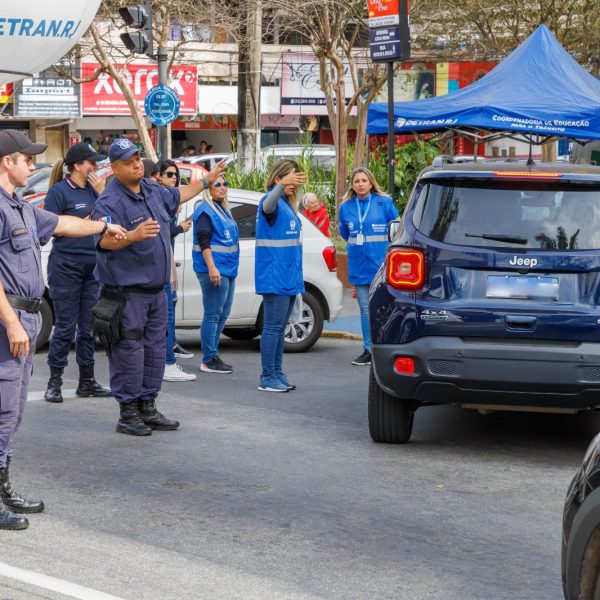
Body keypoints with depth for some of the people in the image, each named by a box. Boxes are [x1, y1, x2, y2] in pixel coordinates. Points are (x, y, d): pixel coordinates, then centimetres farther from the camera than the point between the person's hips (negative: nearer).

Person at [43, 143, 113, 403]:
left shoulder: (94, 189, 10)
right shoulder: (59, 191, -7)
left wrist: (102, 193, -6)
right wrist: (83, 222, -12)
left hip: (93, 266, 6)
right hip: (66, 267, -6)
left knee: (89, 326, 9)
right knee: (65, 326, -3)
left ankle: (87, 382, 16)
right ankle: (54, 382, 5)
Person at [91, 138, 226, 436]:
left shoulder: (152, 190, 11)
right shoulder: (110, 201, -16)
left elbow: (177, 195, 33)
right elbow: (105, 241, -29)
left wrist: (207, 180, 41)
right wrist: (134, 235, -45)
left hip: (156, 289, 9)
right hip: (127, 291, -9)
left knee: (155, 350, 13)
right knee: (129, 353, -7)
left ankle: (147, 408, 22)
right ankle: (127, 413, -1)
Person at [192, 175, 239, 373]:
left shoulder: (224, 210, 18)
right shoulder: (205, 211, -10)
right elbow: (203, 241, -17)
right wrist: (212, 268, -25)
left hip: (228, 268, 10)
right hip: (214, 270, -10)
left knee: (222, 315, 13)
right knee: (213, 315, -7)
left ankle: (212, 355, 21)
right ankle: (209, 360, -4)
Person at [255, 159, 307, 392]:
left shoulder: (288, 204, 15)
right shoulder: (271, 200, -12)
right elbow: (268, 206, -40)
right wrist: (282, 184, -57)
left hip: (289, 276, 9)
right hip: (274, 275, -9)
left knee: (280, 327, 13)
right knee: (273, 327, -8)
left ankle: (277, 373, 19)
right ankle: (267, 378, -6)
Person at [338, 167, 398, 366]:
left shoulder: (385, 203, -4)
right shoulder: (345, 207, 7)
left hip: (381, 264, -4)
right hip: (359, 265, 4)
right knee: (365, 309, 8)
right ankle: (369, 350, 14)